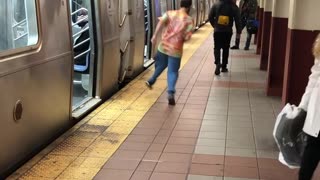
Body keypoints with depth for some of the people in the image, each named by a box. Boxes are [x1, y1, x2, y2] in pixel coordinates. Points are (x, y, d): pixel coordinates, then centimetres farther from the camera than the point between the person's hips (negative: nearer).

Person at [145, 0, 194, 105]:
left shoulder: (170, 13, 3)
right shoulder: (189, 20, -4)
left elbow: (161, 22, -16)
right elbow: (187, 37, -11)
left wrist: (155, 35, -16)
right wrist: (181, 38, 10)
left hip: (164, 46, 3)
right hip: (176, 50, -3)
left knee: (161, 65, 27)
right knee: (173, 72, 3)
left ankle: (151, 81, 41)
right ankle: (171, 92, -15)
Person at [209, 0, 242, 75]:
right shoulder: (233, 6, -5)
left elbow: (210, 17, 1)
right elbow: (237, 20, -4)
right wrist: (238, 31, 4)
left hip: (217, 30, 0)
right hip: (228, 31, 0)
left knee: (217, 48, 6)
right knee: (225, 49, 13)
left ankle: (218, 63, -17)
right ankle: (224, 67, 18)